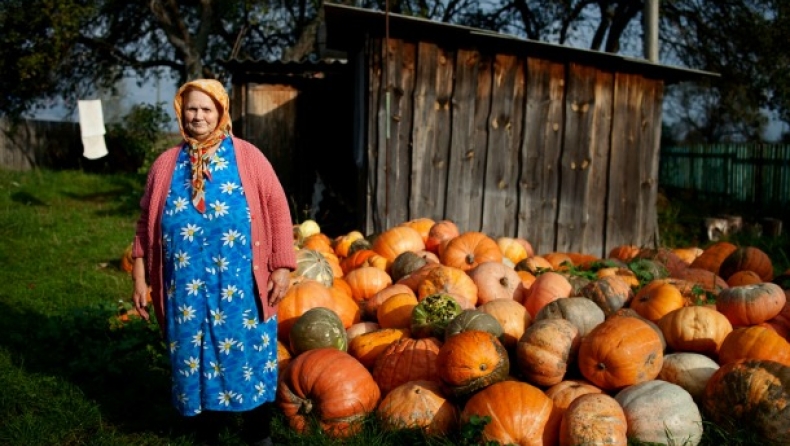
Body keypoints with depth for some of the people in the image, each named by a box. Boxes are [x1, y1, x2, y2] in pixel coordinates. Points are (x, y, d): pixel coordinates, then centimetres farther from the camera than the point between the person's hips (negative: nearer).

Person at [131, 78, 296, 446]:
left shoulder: (247, 157, 0)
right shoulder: (166, 164, 7)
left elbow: (277, 209, -2)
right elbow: (146, 222, 10)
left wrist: (282, 266, -7)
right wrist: (140, 277, 6)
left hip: (240, 284, -2)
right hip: (186, 285, 2)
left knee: (249, 354, 6)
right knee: (194, 356, 10)